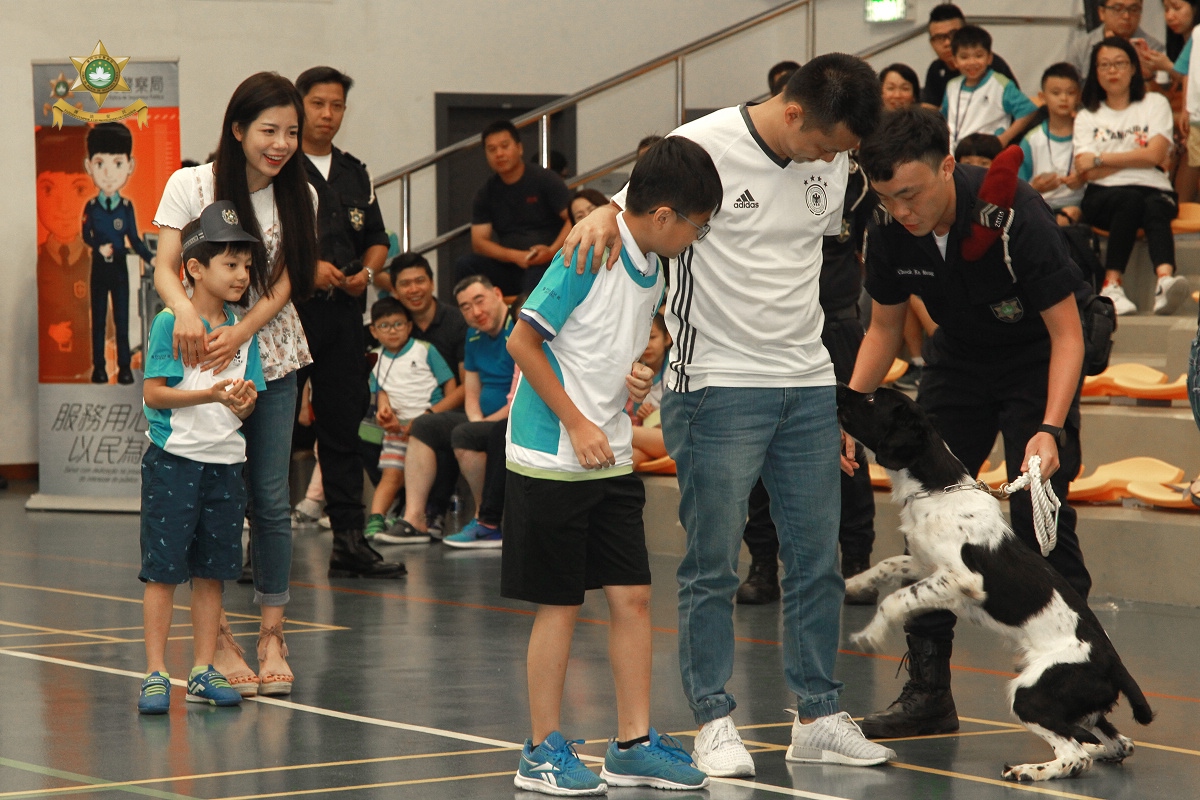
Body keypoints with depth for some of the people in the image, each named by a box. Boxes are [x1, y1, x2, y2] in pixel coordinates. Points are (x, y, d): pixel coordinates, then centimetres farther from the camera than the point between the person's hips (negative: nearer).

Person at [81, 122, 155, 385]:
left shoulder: (127, 207, -3)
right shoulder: (91, 207, -4)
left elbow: (134, 239, -1)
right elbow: (86, 235, 0)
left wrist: (150, 258, -16)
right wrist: (99, 247, -20)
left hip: (119, 267, 0)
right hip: (99, 267, 0)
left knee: (122, 318, 3)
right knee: (98, 317, 6)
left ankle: (124, 366, 8)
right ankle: (98, 366, 12)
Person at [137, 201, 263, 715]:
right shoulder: (170, 322, -7)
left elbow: (247, 402, 11)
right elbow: (154, 392, -12)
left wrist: (243, 402, -12)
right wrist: (212, 394, -22)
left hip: (224, 463, 5)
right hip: (173, 461, -5)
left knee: (211, 573, 9)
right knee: (163, 571, -2)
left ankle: (203, 673, 16)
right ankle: (156, 676, 2)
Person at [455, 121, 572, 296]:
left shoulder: (544, 179, 2)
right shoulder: (486, 194, 13)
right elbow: (479, 242, 5)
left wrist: (552, 251, -22)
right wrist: (514, 256, -13)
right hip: (508, 267, 5)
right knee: (465, 266, -21)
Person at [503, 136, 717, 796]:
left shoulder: (650, 270, 8)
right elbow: (522, 341, -16)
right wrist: (577, 425, -16)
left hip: (611, 460, 8)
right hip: (552, 460, -8)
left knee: (632, 595, 5)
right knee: (560, 603, 0)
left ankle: (633, 744, 12)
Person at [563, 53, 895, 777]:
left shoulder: (834, 163, 7)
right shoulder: (705, 147, -11)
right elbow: (631, 212, -3)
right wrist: (601, 217, -28)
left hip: (809, 384, 6)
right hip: (719, 385, -6)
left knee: (817, 559, 8)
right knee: (713, 566, -2)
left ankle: (818, 715, 17)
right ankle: (714, 719, 6)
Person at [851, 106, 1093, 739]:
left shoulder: (1015, 214, -31)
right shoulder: (889, 232, -16)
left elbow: (1066, 333, -25)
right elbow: (885, 327, 3)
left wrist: (1050, 430, -36)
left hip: (1036, 361, -5)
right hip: (956, 360, 5)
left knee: (1040, 522, -15)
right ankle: (927, 692, 9)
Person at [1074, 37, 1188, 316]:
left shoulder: (1155, 104, 18)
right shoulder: (1086, 117, 21)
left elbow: (1155, 155, 1)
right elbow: (1085, 172, 3)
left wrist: (1101, 159, 3)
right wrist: (1136, 158, 2)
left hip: (1154, 190, 0)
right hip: (1103, 196, 0)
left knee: (1155, 208, -37)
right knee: (1131, 201, -36)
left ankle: (1165, 280, -65)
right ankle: (1111, 286, -46)